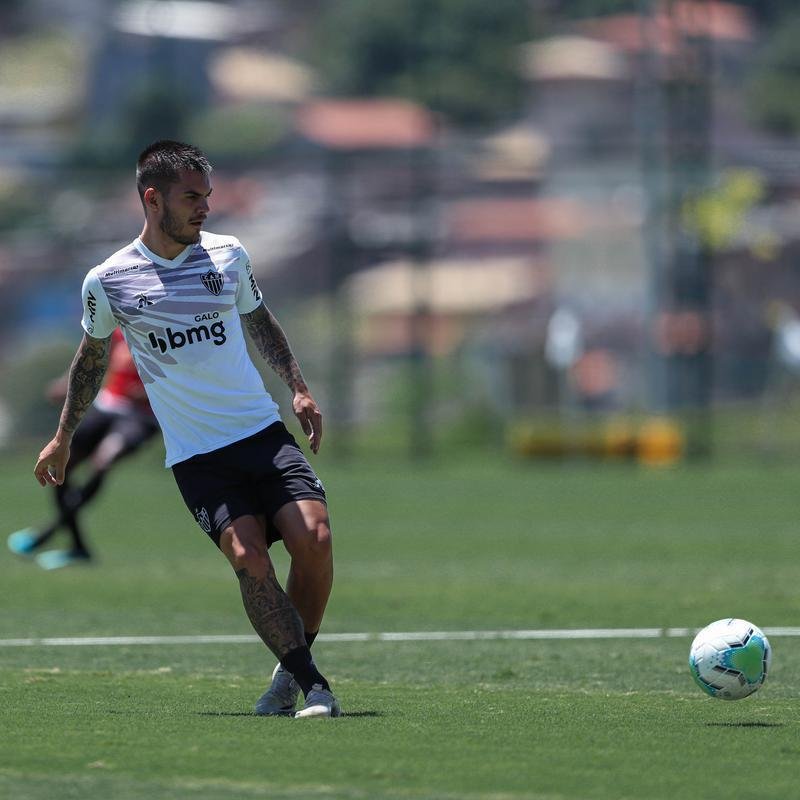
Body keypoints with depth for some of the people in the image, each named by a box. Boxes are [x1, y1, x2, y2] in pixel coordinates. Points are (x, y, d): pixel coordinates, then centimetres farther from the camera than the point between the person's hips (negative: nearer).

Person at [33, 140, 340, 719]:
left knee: (314, 537, -17)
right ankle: (312, 686, -19)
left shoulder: (229, 254, 5)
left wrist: (298, 388, 12)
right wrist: (64, 437, 23)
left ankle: (292, 671, 1)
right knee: (248, 555, -23)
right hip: (195, 455, -3)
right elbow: (93, 356, 15)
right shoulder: (108, 281, -3)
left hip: (264, 432, 3)